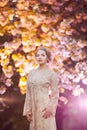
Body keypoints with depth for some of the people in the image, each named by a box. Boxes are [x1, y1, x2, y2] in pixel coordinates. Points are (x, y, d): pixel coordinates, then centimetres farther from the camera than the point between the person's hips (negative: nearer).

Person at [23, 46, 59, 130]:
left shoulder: (51, 73, -3)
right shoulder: (31, 73, 9)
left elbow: (55, 93, -3)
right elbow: (28, 92, 9)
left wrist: (50, 108, -15)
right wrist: (28, 110, 3)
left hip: (45, 106, -4)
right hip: (34, 107, 5)